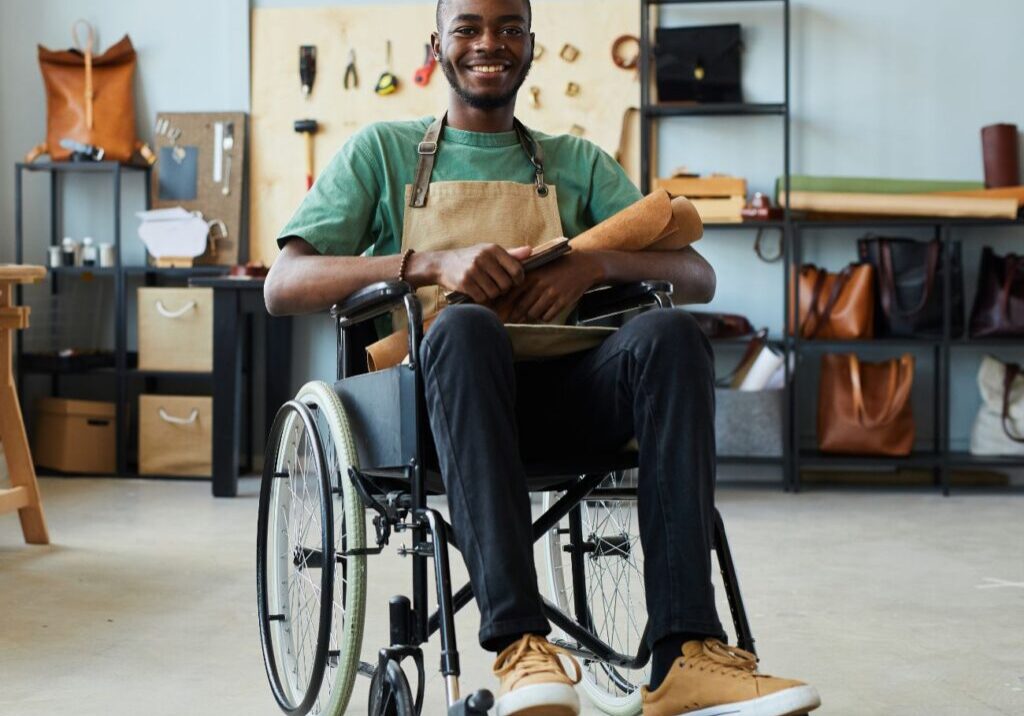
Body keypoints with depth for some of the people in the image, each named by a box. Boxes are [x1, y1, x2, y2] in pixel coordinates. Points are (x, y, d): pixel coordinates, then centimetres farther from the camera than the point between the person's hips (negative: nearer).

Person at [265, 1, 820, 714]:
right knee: (466, 325, -36)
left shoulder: (578, 164, 23)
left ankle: (685, 655, -36)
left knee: (670, 333, -28)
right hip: (443, 391, -2)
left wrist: (596, 263, -9)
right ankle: (518, 642, -42)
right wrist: (432, 263, -15)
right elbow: (284, 286, 1)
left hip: (561, 399, 2)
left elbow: (699, 279, 13)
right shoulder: (384, 151, 15)